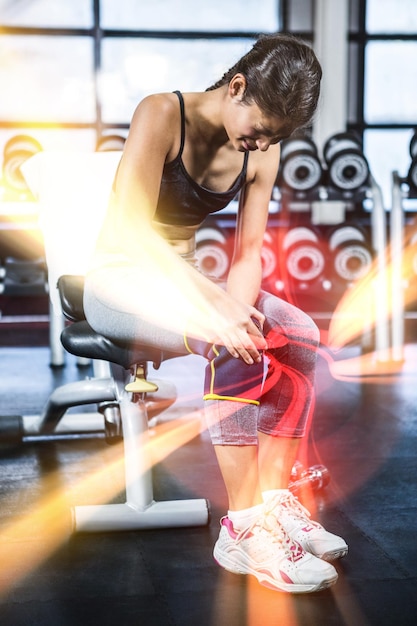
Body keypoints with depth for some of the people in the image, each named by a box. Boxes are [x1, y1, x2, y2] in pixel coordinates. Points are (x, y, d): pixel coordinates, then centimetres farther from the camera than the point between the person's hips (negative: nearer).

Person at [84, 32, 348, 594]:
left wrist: (237, 306, -23)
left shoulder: (262, 152, 1)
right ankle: (242, 529, -29)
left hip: (183, 279, 7)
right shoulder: (162, 115, -18)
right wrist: (217, 305, -38)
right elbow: (130, 231, -28)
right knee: (233, 349, -33)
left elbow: (249, 253, 0)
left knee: (299, 335, -15)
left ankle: (275, 500, -15)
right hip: (120, 281, -7)